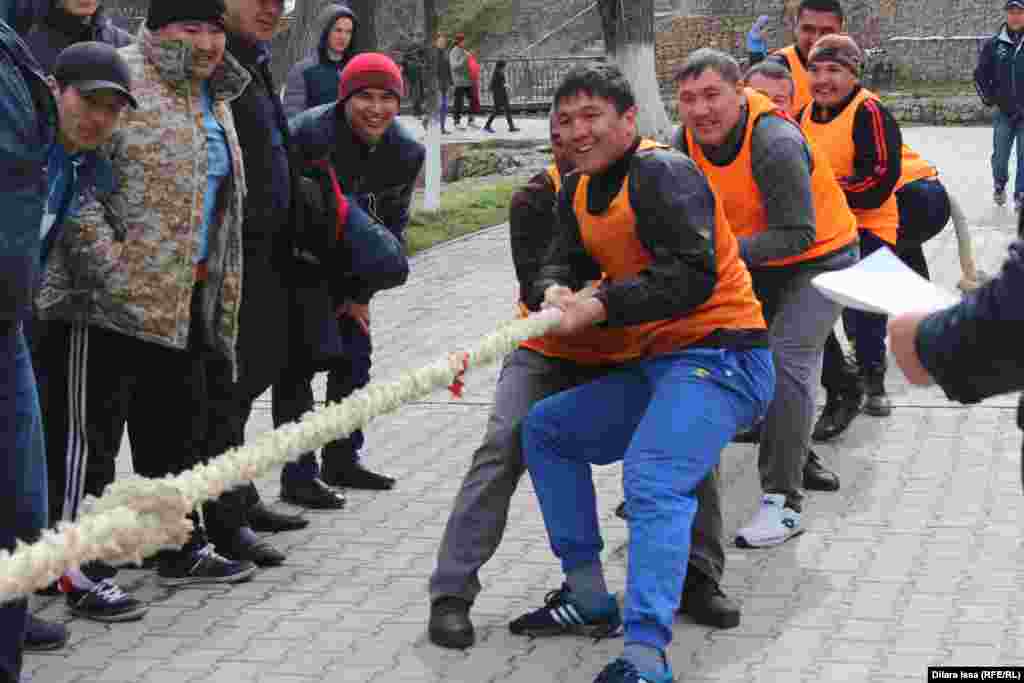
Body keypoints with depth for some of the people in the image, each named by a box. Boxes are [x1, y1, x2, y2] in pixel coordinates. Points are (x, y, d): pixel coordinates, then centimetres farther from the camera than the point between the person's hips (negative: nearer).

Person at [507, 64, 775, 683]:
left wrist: (600, 305, -25)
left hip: (719, 358, -10)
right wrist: (555, 292, -12)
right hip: (651, 365, 10)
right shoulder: (579, 191, 16)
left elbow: (693, 276, -23)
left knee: (653, 481, -31)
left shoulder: (663, 173, -13)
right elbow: (563, 261, 13)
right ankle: (589, 598, 15)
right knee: (544, 428, 17)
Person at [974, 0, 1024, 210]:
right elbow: (980, 74, 9)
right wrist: (989, 98, 2)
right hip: (1003, 112, 1)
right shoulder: (994, 44, 0)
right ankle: (999, 185, 35)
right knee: (1000, 156, 8)